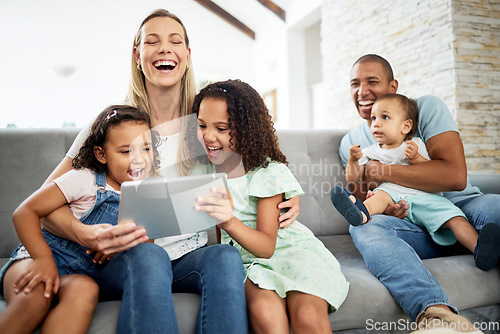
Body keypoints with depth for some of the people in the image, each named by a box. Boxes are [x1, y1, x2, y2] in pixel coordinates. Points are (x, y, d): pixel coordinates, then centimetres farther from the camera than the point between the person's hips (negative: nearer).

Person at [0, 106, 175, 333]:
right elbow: (25, 212, -10)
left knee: (84, 290, -35)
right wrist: (44, 259, -25)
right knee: (34, 297, -37)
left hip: (89, 271, 3)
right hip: (49, 256, -2)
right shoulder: (85, 180, -9)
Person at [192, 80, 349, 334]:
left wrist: (229, 221, -32)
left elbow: (267, 246, -14)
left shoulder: (268, 172, -8)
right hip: (243, 259, 2)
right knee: (263, 309, -32)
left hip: (290, 250, -2)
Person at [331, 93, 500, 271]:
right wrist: (353, 160, -7)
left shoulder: (415, 144, 15)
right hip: (394, 196, -1)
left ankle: (479, 248, -30)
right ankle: (362, 212, -62)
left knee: (454, 218, -20)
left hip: (424, 197, 1)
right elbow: (353, 179, 12)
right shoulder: (370, 152, 18)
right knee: (381, 194, -34)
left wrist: (416, 158, -10)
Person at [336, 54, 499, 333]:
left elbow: (455, 176, -18)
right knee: (363, 227, -32)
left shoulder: (427, 107, -3)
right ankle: (437, 311, -51)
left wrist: (379, 172, -17)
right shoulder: (351, 143, 10)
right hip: (414, 229, 2)